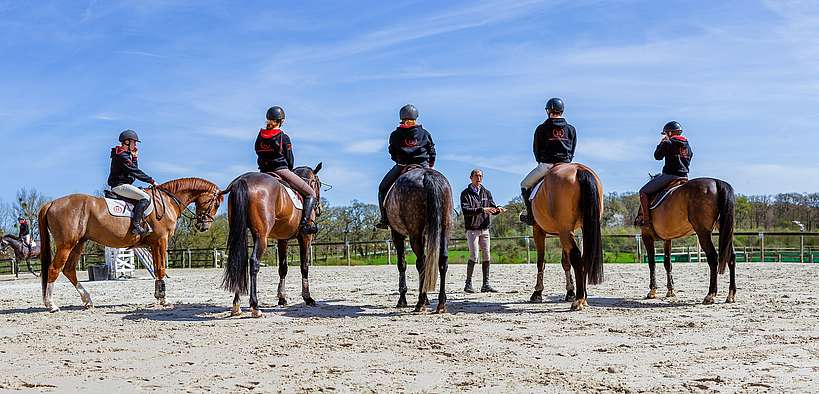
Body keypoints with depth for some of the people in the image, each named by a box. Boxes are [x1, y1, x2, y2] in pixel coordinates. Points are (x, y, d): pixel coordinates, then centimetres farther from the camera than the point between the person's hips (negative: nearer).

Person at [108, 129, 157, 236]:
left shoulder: (126, 155, 19)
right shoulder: (122, 155, -14)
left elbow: (134, 170, 20)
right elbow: (135, 172, -17)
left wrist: (134, 157, 11)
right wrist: (151, 181, -14)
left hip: (121, 185, 11)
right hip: (120, 185, -11)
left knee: (143, 195, 18)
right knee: (145, 198, -24)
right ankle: (135, 225, -29)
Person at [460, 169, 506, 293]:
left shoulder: (486, 192, 12)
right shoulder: (466, 193, -4)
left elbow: (492, 207, 11)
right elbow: (466, 210, -17)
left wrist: (498, 209, -13)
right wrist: (482, 210, -27)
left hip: (485, 229, 5)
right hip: (472, 229, -5)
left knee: (486, 256, 4)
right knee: (474, 256, -10)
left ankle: (486, 284, 10)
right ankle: (468, 284, 1)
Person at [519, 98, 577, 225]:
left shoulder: (542, 129, -2)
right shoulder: (571, 129, 8)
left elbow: (536, 150, 6)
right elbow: (573, 151, 12)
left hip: (546, 165, -3)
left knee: (525, 185, 14)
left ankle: (530, 215, 5)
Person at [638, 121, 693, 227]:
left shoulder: (668, 143, -8)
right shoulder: (687, 145, 14)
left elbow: (657, 156, 2)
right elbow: (690, 156, 21)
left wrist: (660, 143, 15)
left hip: (669, 175, -7)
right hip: (684, 176, 7)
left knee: (643, 192, 1)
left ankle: (646, 219, -9)